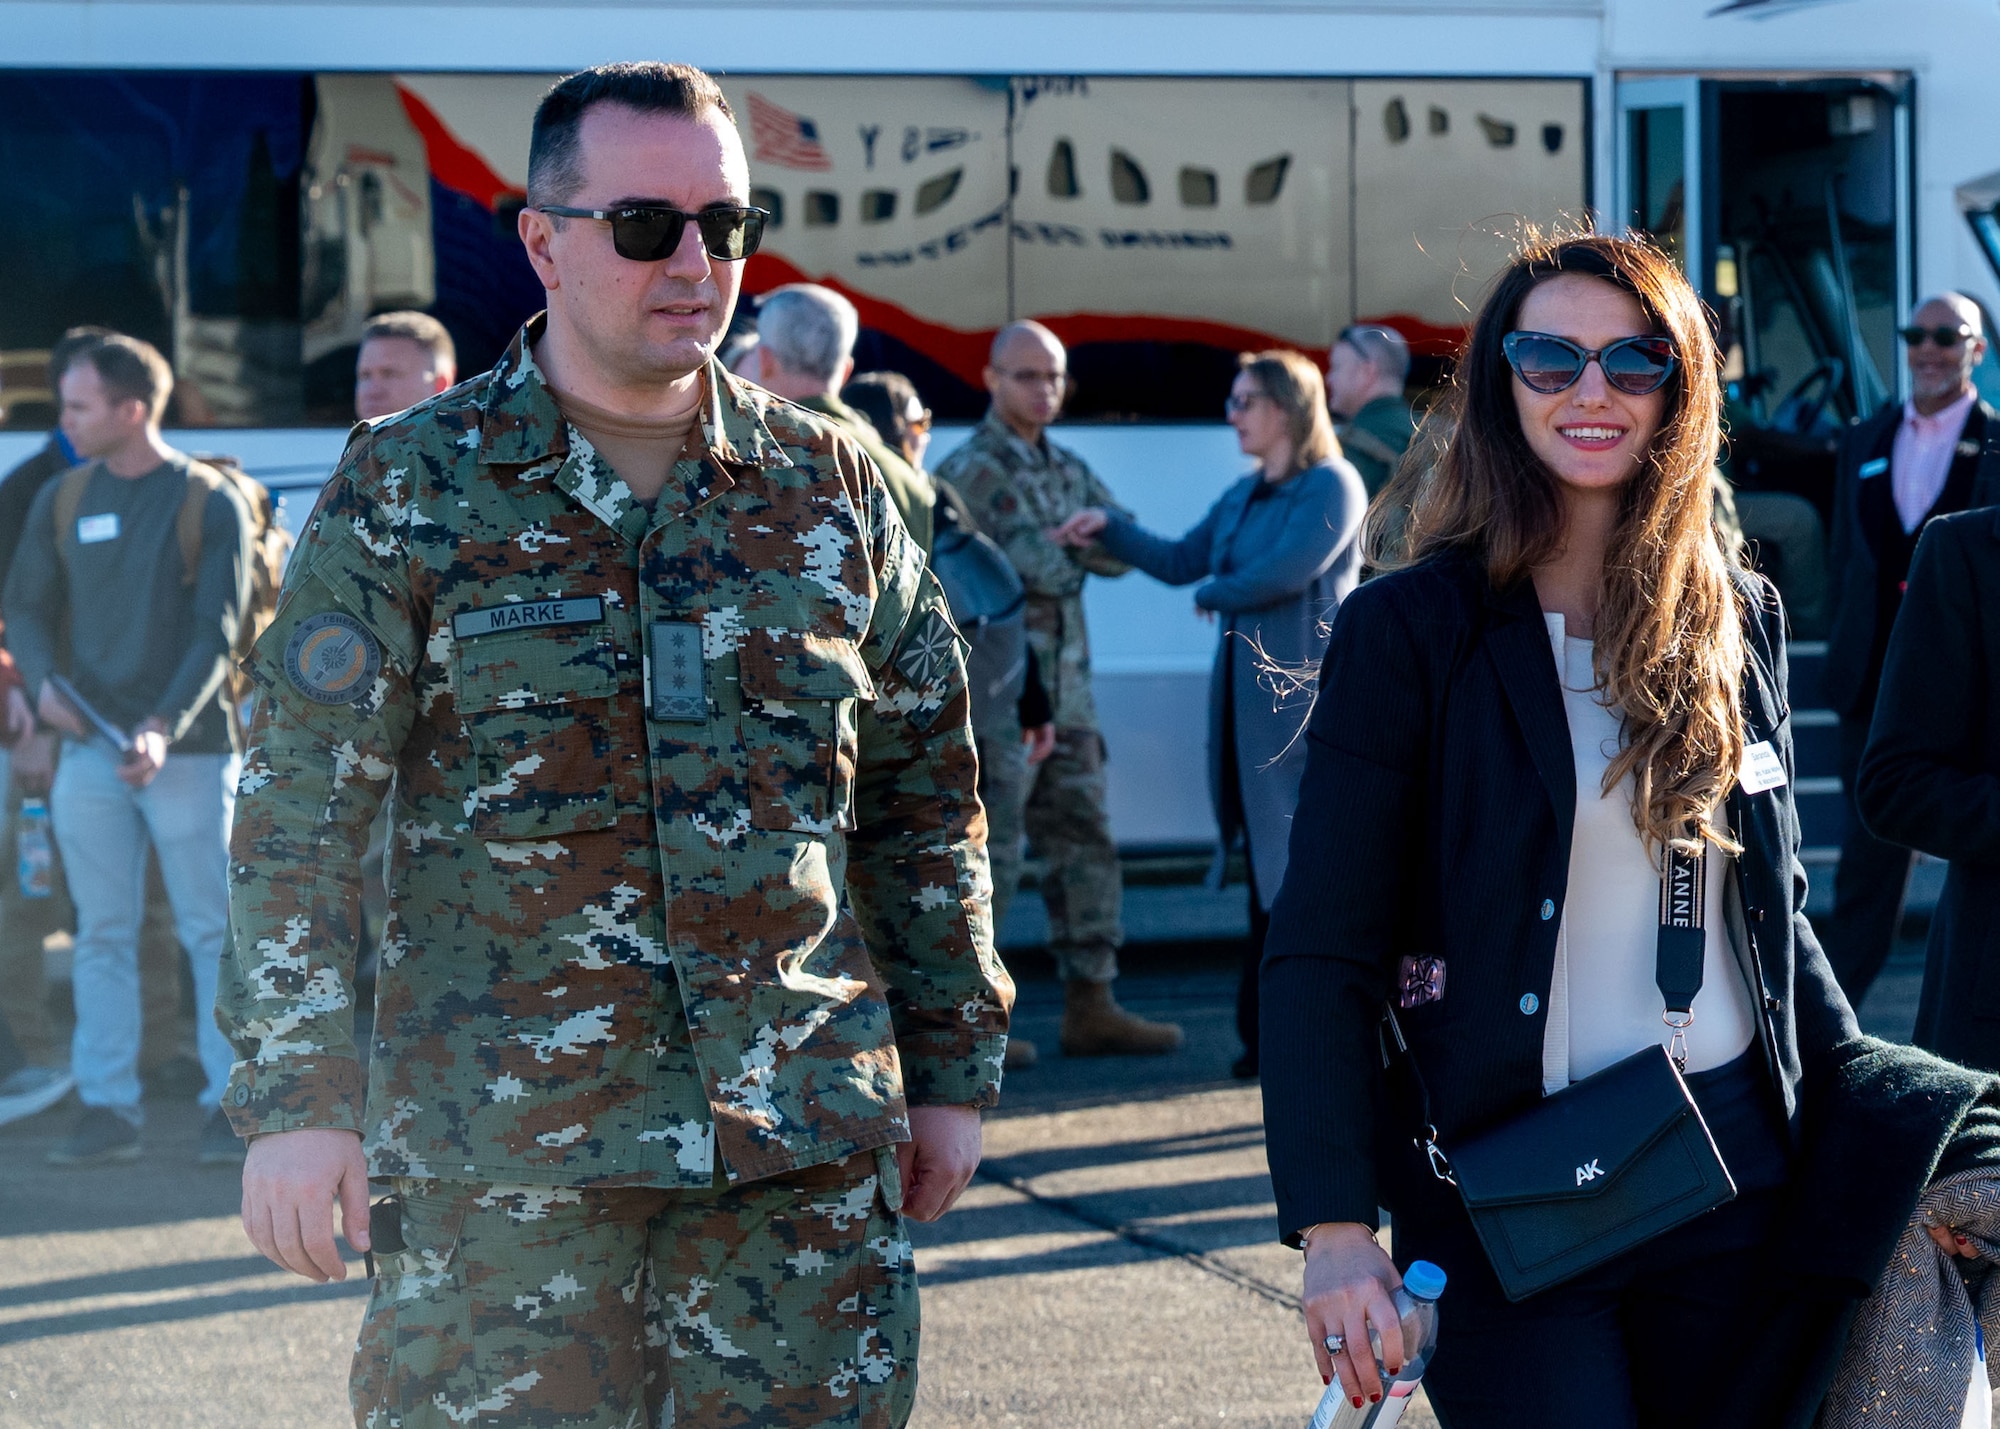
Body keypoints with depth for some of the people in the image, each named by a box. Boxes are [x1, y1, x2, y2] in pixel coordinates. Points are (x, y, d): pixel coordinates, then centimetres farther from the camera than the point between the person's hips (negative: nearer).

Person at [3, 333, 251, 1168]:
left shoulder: (208, 502, -3)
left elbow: (217, 630, -7)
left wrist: (165, 728, -18)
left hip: (187, 750, -4)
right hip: (89, 749, 4)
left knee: (210, 930, -1)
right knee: (102, 934, 4)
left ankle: (232, 1104, 5)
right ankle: (107, 1108, 7)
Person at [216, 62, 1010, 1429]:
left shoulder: (829, 484, 9)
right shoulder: (408, 493, 0)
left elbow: (926, 792, 15)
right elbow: (301, 814, -3)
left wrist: (951, 1067, 12)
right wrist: (297, 1095, -10)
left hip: (809, 1142, 3)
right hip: (501, 1148, -3)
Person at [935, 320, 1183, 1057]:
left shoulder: (1070, 471, 16)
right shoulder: (969, 471, -8)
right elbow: (1039, 568, -18)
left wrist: (1071, 539, -12)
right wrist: (1080, 543, -4)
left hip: (1067, 692, 8)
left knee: (1084, 844, 9)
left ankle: (1091, 1007, 15)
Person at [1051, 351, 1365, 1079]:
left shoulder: (1332, 485, -7)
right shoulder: (1244, 496, 18)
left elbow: (1289, 570, -19)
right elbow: (1178, 561, 23)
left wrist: (1214, 593, -2)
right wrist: (1109, 529, 11)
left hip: (1303, 696, -8)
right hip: (1245, 692, 8)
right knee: (1265, 865, 9)